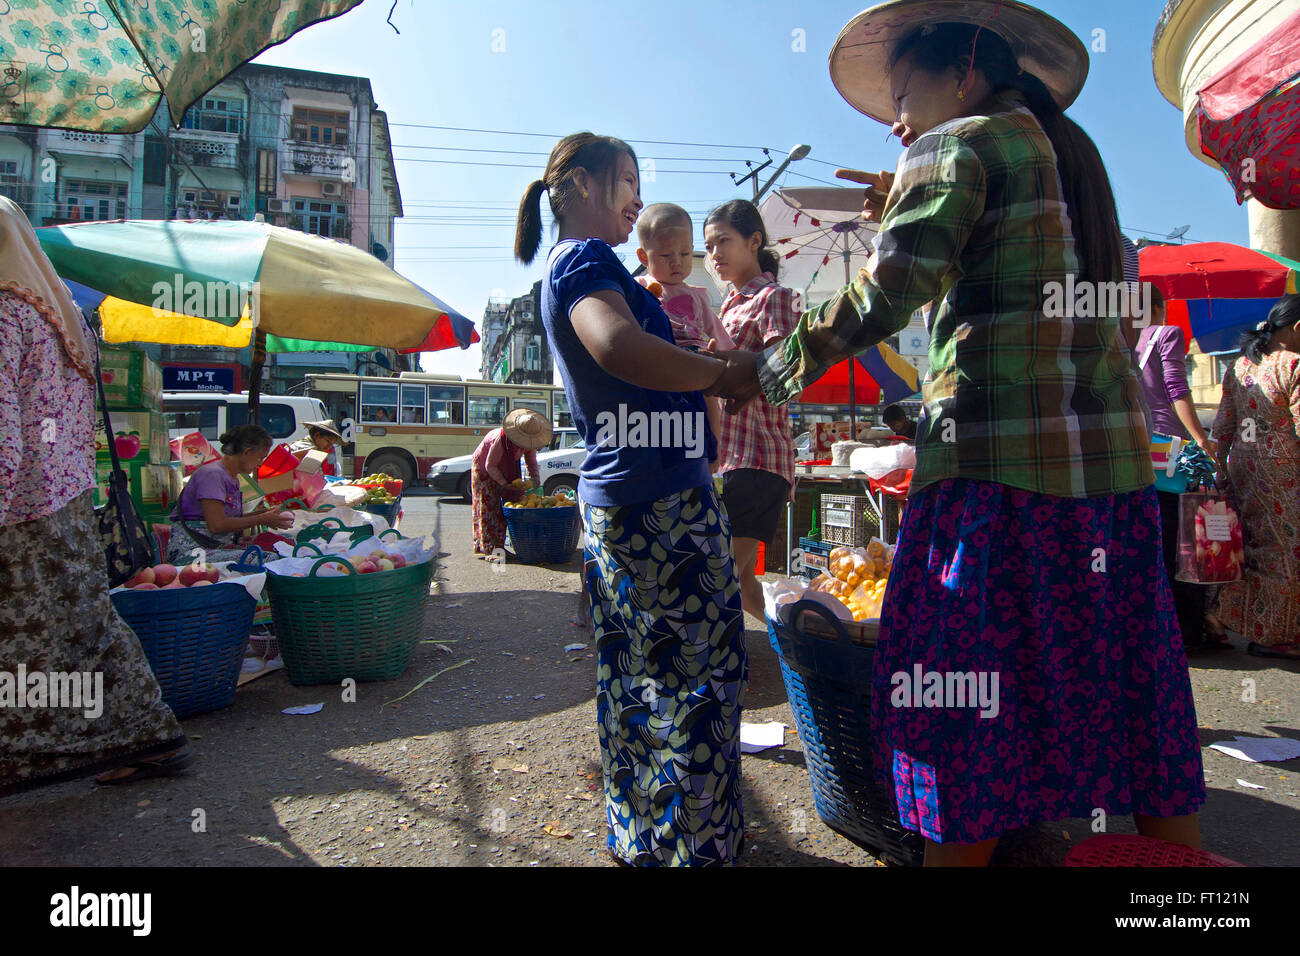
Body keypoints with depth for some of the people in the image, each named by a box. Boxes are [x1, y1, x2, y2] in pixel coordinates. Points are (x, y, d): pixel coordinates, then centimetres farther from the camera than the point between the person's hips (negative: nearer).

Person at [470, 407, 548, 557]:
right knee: (488, 507, -10)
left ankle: (499, 545, 6)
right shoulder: (500, 439, -37)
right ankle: (487, 548, -9)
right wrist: (505, 484, -29)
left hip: (505, 470, 7)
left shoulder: (528, 440, -17)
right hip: (483, 469, -6)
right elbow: (490, 466, -28)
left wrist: (536, 477, -23)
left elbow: (531, 462, -4)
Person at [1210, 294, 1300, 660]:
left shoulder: (1238, 366, 8)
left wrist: (1219, 465, 16)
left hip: (1242, 465, 7)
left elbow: (1223, 426, 11)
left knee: (1252, 548, 15)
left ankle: (1239, 622, 22)